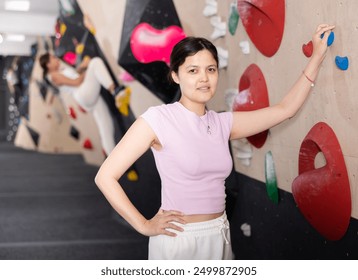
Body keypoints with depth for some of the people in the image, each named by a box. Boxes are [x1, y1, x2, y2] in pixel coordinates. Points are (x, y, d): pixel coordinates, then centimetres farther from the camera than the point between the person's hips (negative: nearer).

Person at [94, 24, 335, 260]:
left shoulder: (222, 123, 4)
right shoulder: (159, 118, -13)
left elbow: (285, 109, 6)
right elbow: (105, 177, -14)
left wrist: (317, 56, 5)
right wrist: (145, 226, -10)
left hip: (220, 237, 6)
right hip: (179, 240, -6)